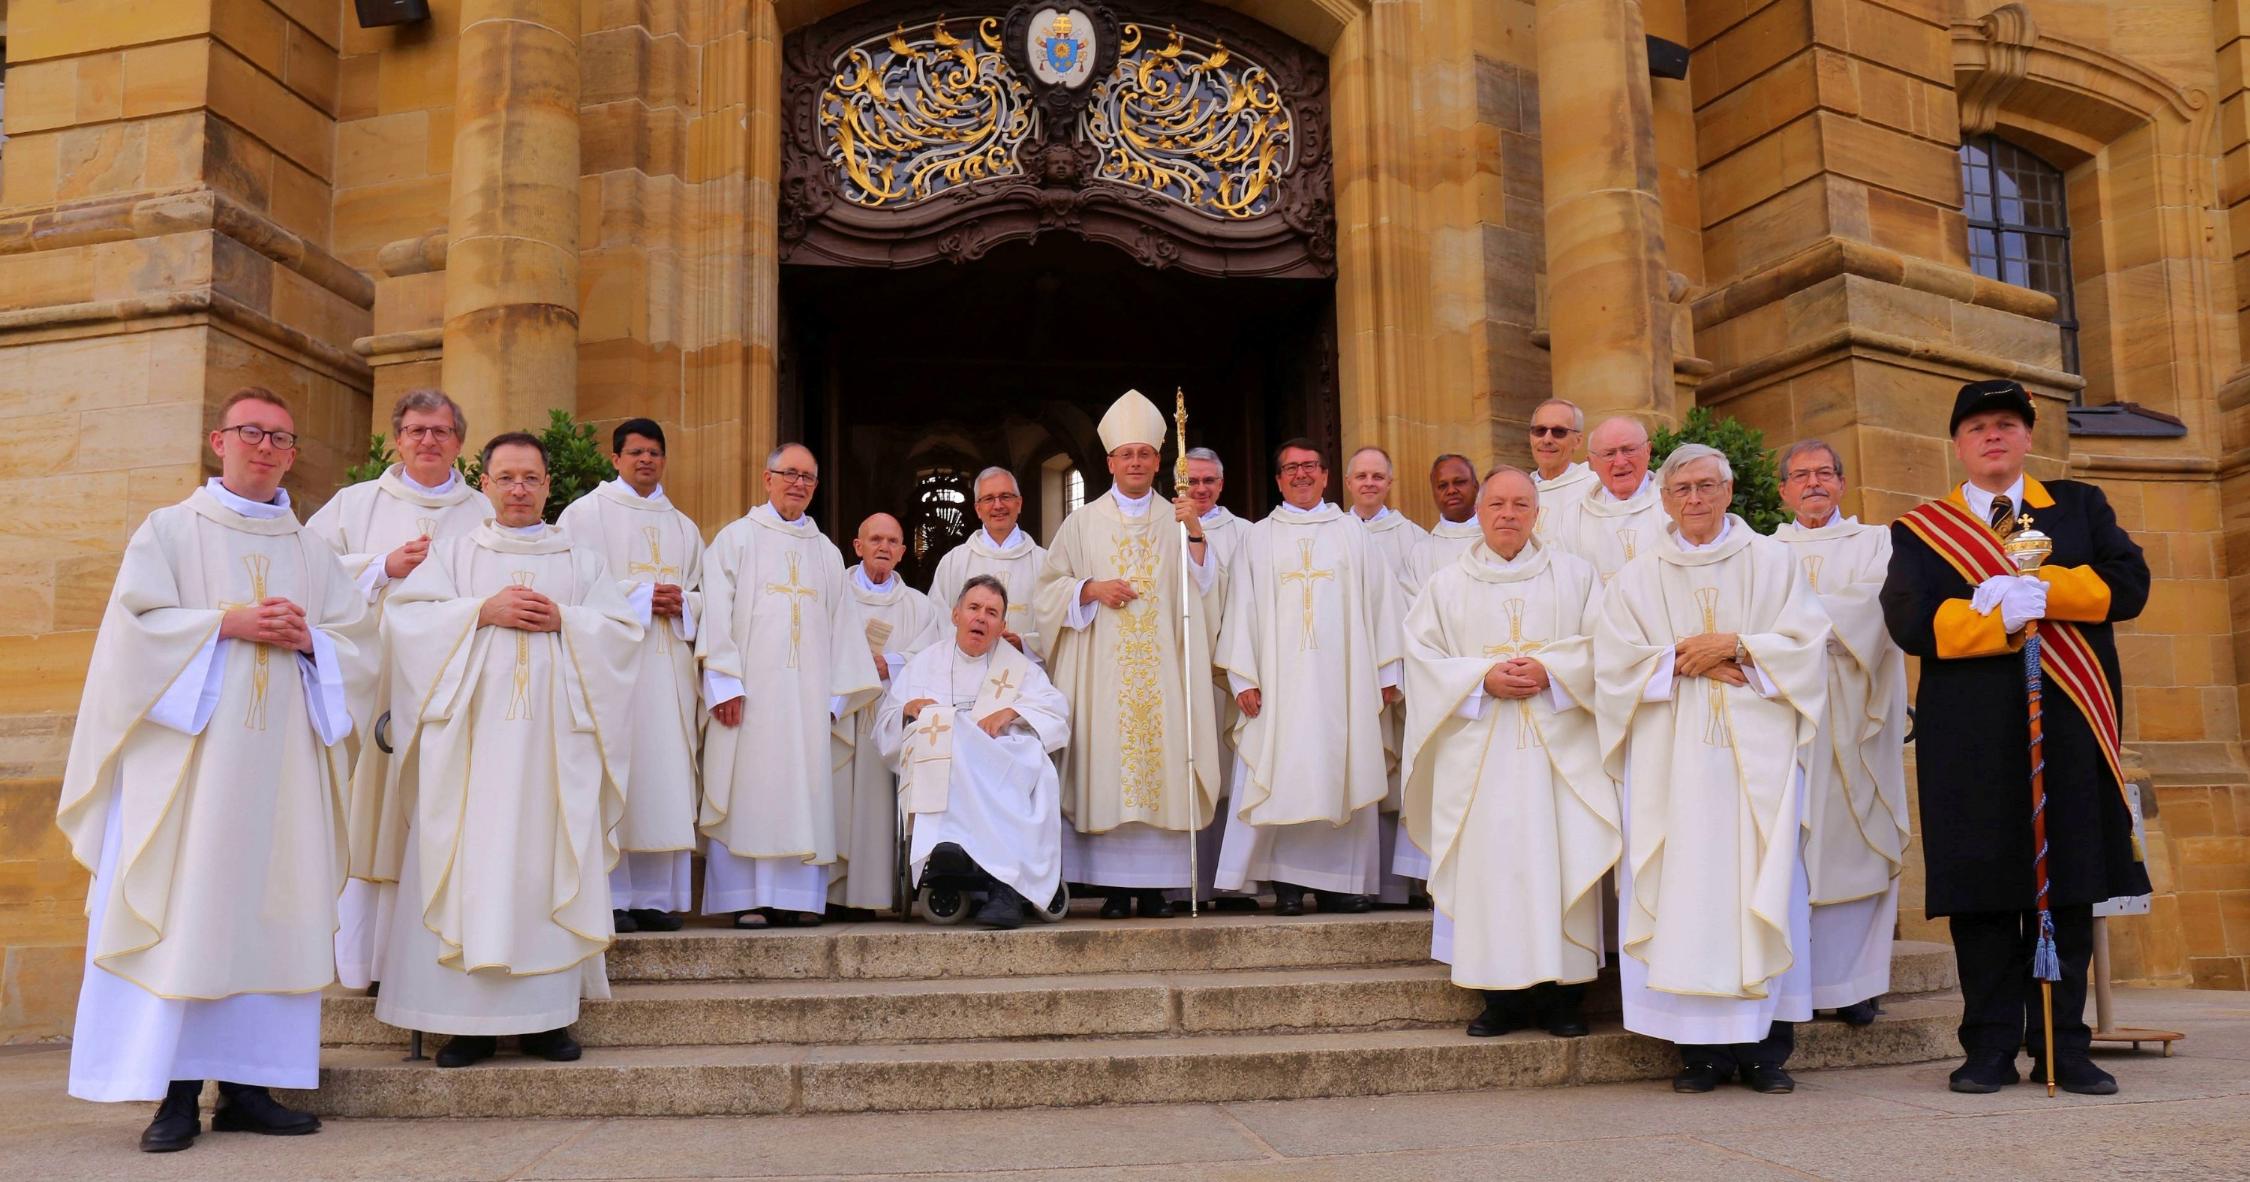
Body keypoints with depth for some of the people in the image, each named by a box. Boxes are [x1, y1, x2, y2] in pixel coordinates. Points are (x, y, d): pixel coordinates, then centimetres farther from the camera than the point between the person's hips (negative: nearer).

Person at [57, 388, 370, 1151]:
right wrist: (227, 622, -13)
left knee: (268, 910, 0)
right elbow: (136, 624, -4)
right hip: (189, 749, -3)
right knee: (184, 909, -7)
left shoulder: (311, 550, 17)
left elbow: (359, 644, 12)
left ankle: (246, 1086, 5)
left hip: (284, 757, 3)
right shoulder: (169, 530, 8)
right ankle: (177, 1091, -4)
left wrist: (307, 638, -7)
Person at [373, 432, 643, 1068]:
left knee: (547, 864, -3)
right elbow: (406, 614, 1)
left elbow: (625, 629, 6)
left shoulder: (583, 559, 16)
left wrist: (564, 620, -9)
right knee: (470, 866, -6)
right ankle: (469, 1019, -1)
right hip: (473, 736, 0)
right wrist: (483, 611, -9)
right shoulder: (453, 553, 15)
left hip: (554, 737, 0)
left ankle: (546, 1014, 3)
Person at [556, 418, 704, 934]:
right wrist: (639, 596, -11)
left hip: (668, 665, 5)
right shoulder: (586, 513, 8)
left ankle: (656, 896, 1)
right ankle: (608, 896, -7)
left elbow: (704, 595, 19)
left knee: (666, 773, -2)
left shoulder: (683, 528, 23)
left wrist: (681, 603, -3)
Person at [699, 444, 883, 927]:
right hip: (751, 689, -4)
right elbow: (717, 615, -1)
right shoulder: (736, 539, 8)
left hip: (808, 694, 4)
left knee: (805, 793, -1)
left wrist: (835, 698, 5)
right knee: (747, 791, -6)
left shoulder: (827, 553, 20)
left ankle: (796, 897, 1)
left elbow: (843, 627, 15)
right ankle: (746, 899, -3)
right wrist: (726, 684, -11)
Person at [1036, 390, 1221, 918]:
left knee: (1162, 761, -4)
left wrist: (1195, 533, -11)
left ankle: (1155, 887, 0)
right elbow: (1049, 588, 10)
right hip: (1102, 670, -1)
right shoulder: (1083, 523, 11)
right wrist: (1091, 588, -8)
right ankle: (1115, 888, -1)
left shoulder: (1177, 520, 13)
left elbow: (1203, 586, 4)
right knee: (1107, 768, -6)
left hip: (1162, 668, 1)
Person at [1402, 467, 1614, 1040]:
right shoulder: (1446, 585, 12)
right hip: (1481, 753, 1)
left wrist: (1549, 670, -12)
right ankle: (1503, 992, 3)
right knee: (1490, 865, -4)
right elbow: (1423, 655, 4)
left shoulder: (1574, 575, 12)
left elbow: (1602, 644, 4)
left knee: (1559, 861, -5)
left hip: (1558, 748, 0)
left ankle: (1563, 992, 2)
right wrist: (1484, 678, -10)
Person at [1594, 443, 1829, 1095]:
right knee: (1685, 889, -6)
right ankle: (1701, 1045, -1)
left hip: (1756, 752, 0)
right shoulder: (1637, 577, 13)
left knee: (1763, 886, -5)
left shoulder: (1772, 563, 13)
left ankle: (1765, 1046, 1)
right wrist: (1689, 665, -8)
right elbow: (1616, 661, 2)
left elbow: (1806, 641, 2)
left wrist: (1734, 645, -9)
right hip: (1671, 759, 0)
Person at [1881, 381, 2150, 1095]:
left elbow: (2128, 583, 1)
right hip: (1971, 739, -1)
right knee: (1982, 889, -1)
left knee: (2068, 888, 3)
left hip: (2069, 728, 2)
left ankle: (2063, 1047, 11)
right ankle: (1991, 1047, 7)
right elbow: (1911, 621, -5)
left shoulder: (2080, 506, 16)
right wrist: (2002, 620, -16)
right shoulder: (1918, 532, 10)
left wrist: (2038, 591, -11)